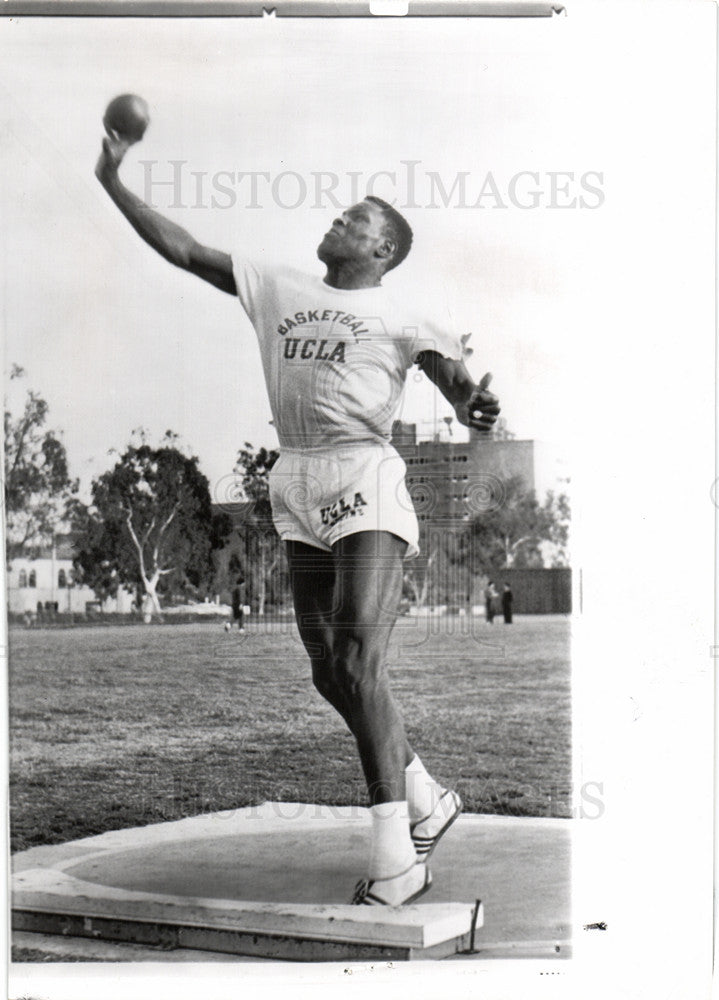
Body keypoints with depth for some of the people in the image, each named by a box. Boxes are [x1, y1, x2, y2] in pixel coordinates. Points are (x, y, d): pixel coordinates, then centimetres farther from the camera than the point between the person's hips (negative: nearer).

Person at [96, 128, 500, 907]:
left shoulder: (398, 319, 5)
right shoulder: (277, 291, 19)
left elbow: (455, 378, -7)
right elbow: (184, 251, 21)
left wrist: (473, 403, -30)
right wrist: (114, 184, 19)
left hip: (364, 483, -6)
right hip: (298, 491, 6)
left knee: (357, 662, -18)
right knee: (329, 673, 8)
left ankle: (395, 857, -14)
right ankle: (427, 802, 27)